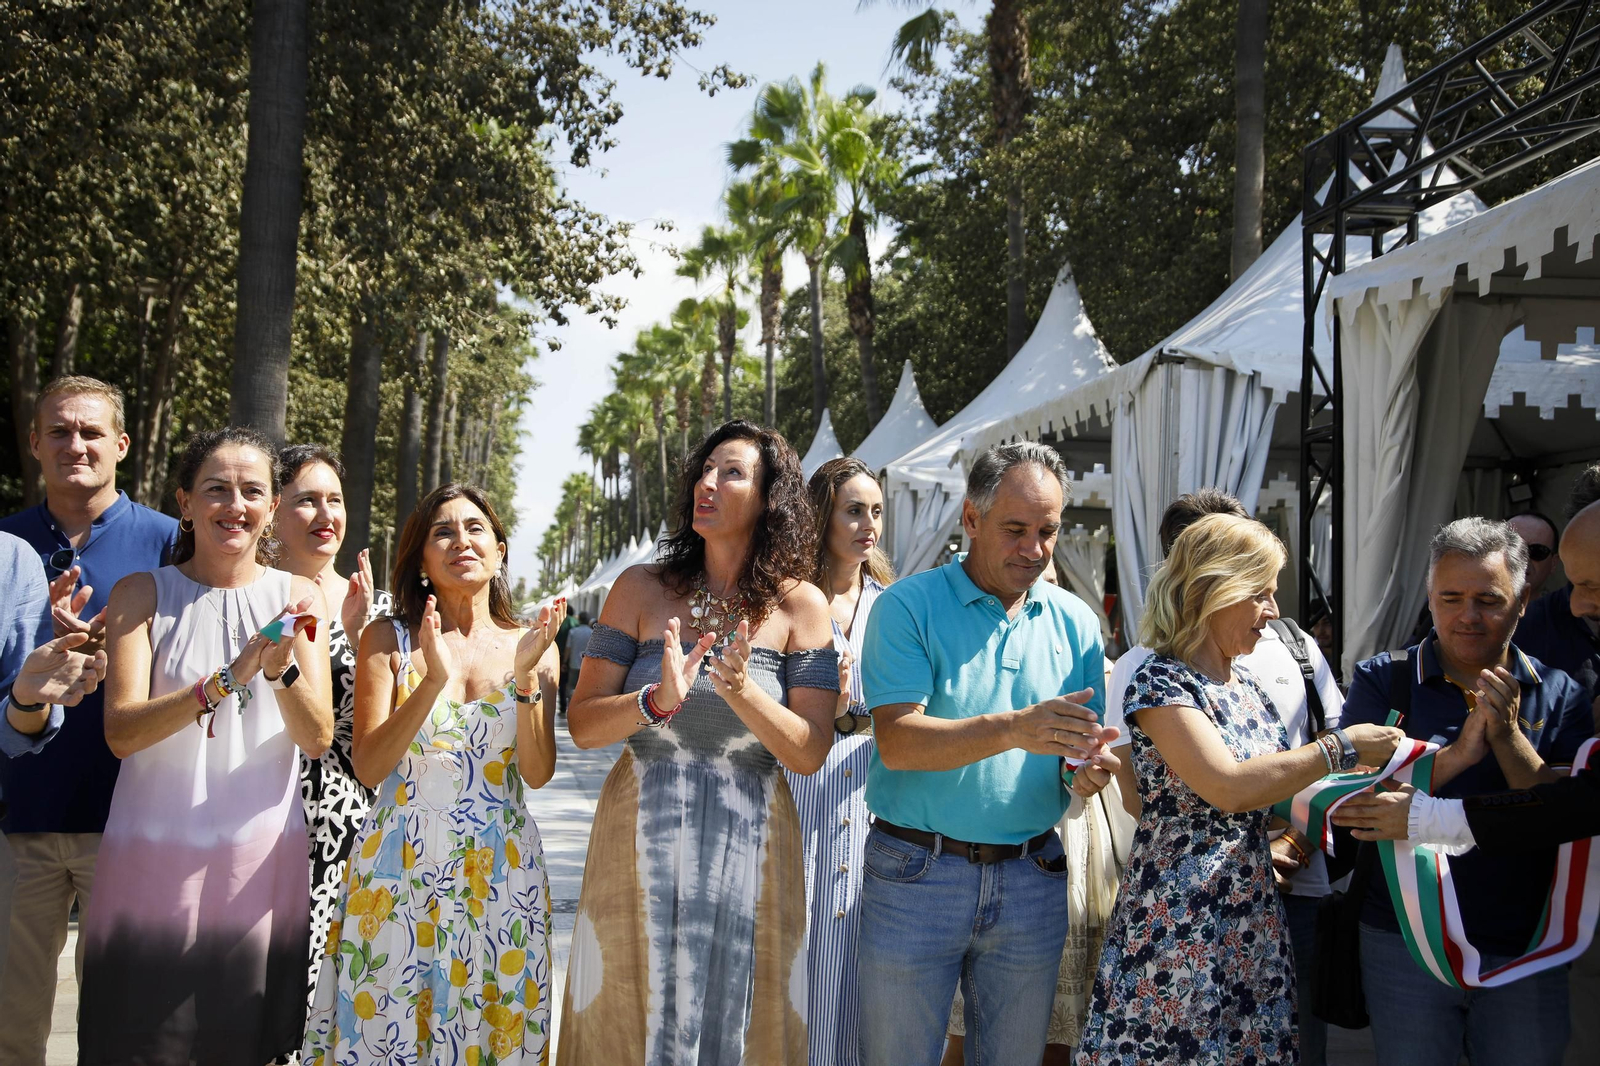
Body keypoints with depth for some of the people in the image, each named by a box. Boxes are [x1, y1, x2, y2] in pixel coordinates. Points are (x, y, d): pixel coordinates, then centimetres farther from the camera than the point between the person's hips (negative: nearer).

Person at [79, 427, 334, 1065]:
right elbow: (121, 732, -10)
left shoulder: (297, 598, 4)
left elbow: (317, 739, -2)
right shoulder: (142, 594, 1)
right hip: (156, 858, -1)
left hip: (262, 861, 1)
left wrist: (284, 670, -21)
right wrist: (227, 680, -24)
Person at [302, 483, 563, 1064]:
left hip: (501, 875, 1)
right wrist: (434, 678, -21)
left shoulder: (531, 645, 4)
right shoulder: (389, 640, 0)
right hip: (402, 870, -1)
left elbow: (538, 773, -4)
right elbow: (369, 767, -9)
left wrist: (526, 675, -17)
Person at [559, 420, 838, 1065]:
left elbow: (809, 755, -7)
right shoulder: (642, 589, 1)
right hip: (641, 840, 1)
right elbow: (582, 725, -3)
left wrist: (739, 690, -23)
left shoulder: (799, 605, -2)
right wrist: (658, 700, -22)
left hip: (748, 846, 0)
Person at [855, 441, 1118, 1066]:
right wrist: (1013, 730, -31)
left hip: (1032, 880, 4)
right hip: (917, 874, -3)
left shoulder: (1075, 622, 7)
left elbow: (1085, 743, 10)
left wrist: (1090, 769, -15)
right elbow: (897, 742, -18)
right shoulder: (908, 606, -7)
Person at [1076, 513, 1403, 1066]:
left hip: (1252, 916, 7)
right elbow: (1230, 788, -25)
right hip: (1179, 930, -7)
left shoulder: (1244, 682, 11)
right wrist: (1341, 747, -18)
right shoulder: (1160, 681, -13)